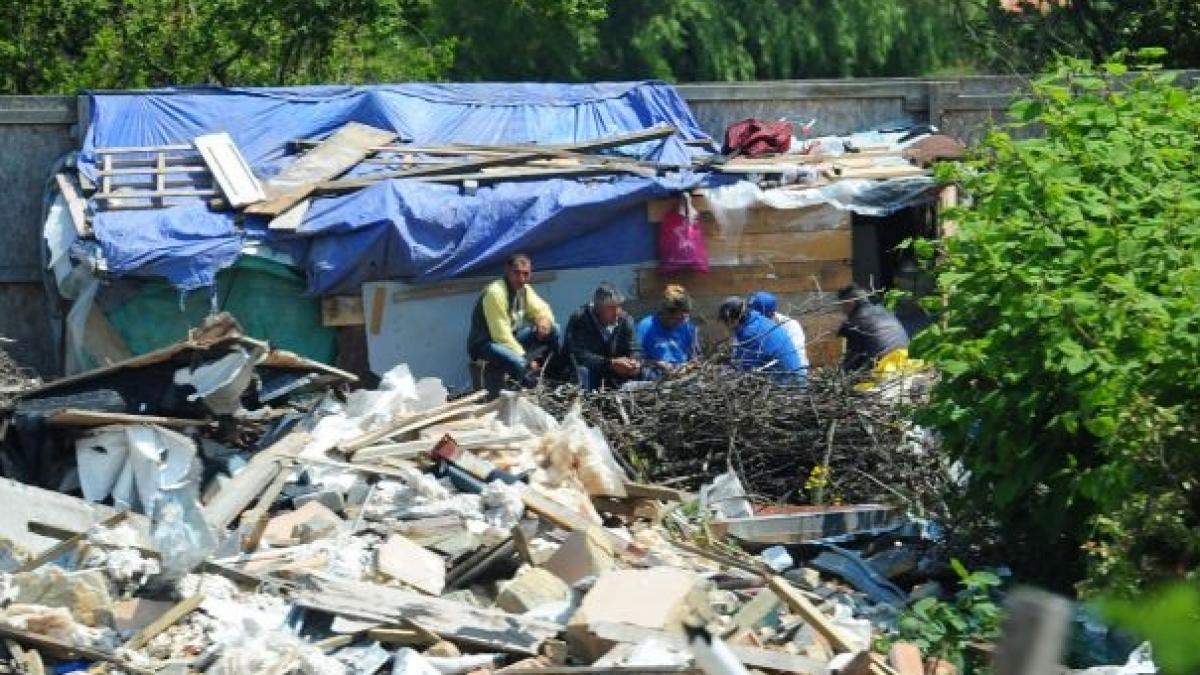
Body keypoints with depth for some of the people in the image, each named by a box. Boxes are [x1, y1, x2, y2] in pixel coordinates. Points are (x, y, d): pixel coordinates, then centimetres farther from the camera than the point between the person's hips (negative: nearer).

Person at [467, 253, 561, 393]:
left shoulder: (524, 289, 2)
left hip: (511, 339, 9)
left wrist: (544, 319, -11)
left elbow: (542, 309, 15)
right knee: (521, 364, -38)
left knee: (553, 331, -4)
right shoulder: (495, 293, -23)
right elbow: (501, 336, -25)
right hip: (486, 344, -9)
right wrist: (525, 358, -24)